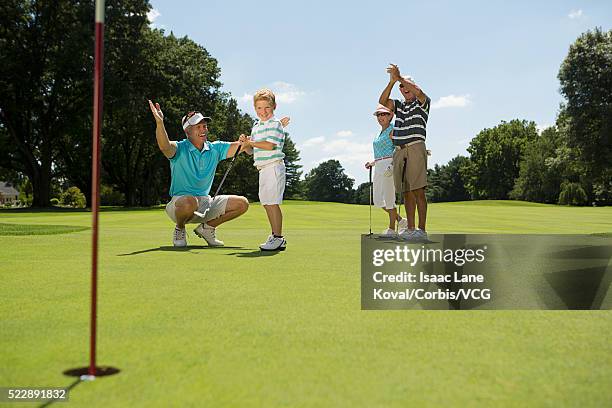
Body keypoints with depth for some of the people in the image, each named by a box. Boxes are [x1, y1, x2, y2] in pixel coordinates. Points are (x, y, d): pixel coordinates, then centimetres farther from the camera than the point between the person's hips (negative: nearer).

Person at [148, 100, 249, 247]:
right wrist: (159, 122, -49)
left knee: (242, 203, -4)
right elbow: (164, 146, -33)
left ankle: (206, 227, 12)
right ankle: (180, 230, -6)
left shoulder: (215, 149, 5)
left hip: (205, 202, 6)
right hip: (180, 201, -5)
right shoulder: (180, 149, -10)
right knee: (190, 202, -41)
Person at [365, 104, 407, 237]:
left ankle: (392, 229, 2)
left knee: (388, 198, -7)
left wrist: (392, 165, -25)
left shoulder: (393, 130, -5)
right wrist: (373, 163, 16)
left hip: (390, 165, -9)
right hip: (379, 166, 9)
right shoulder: (380, 133, 22)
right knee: (378, 200, 7)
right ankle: (400, 220, 21)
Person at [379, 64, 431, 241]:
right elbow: (383, 101, 6)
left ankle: (421, 230, -13)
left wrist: (400, 77, -10)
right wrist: (392, 81, -3)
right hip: (399, 151, 6)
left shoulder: (423, 103, 8)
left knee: (418, 191, -11)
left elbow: (419, 92, -15)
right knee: (407, 192, 5)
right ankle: (410, 228, 7)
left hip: (415, 148, -6)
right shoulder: (399, 105, 23)